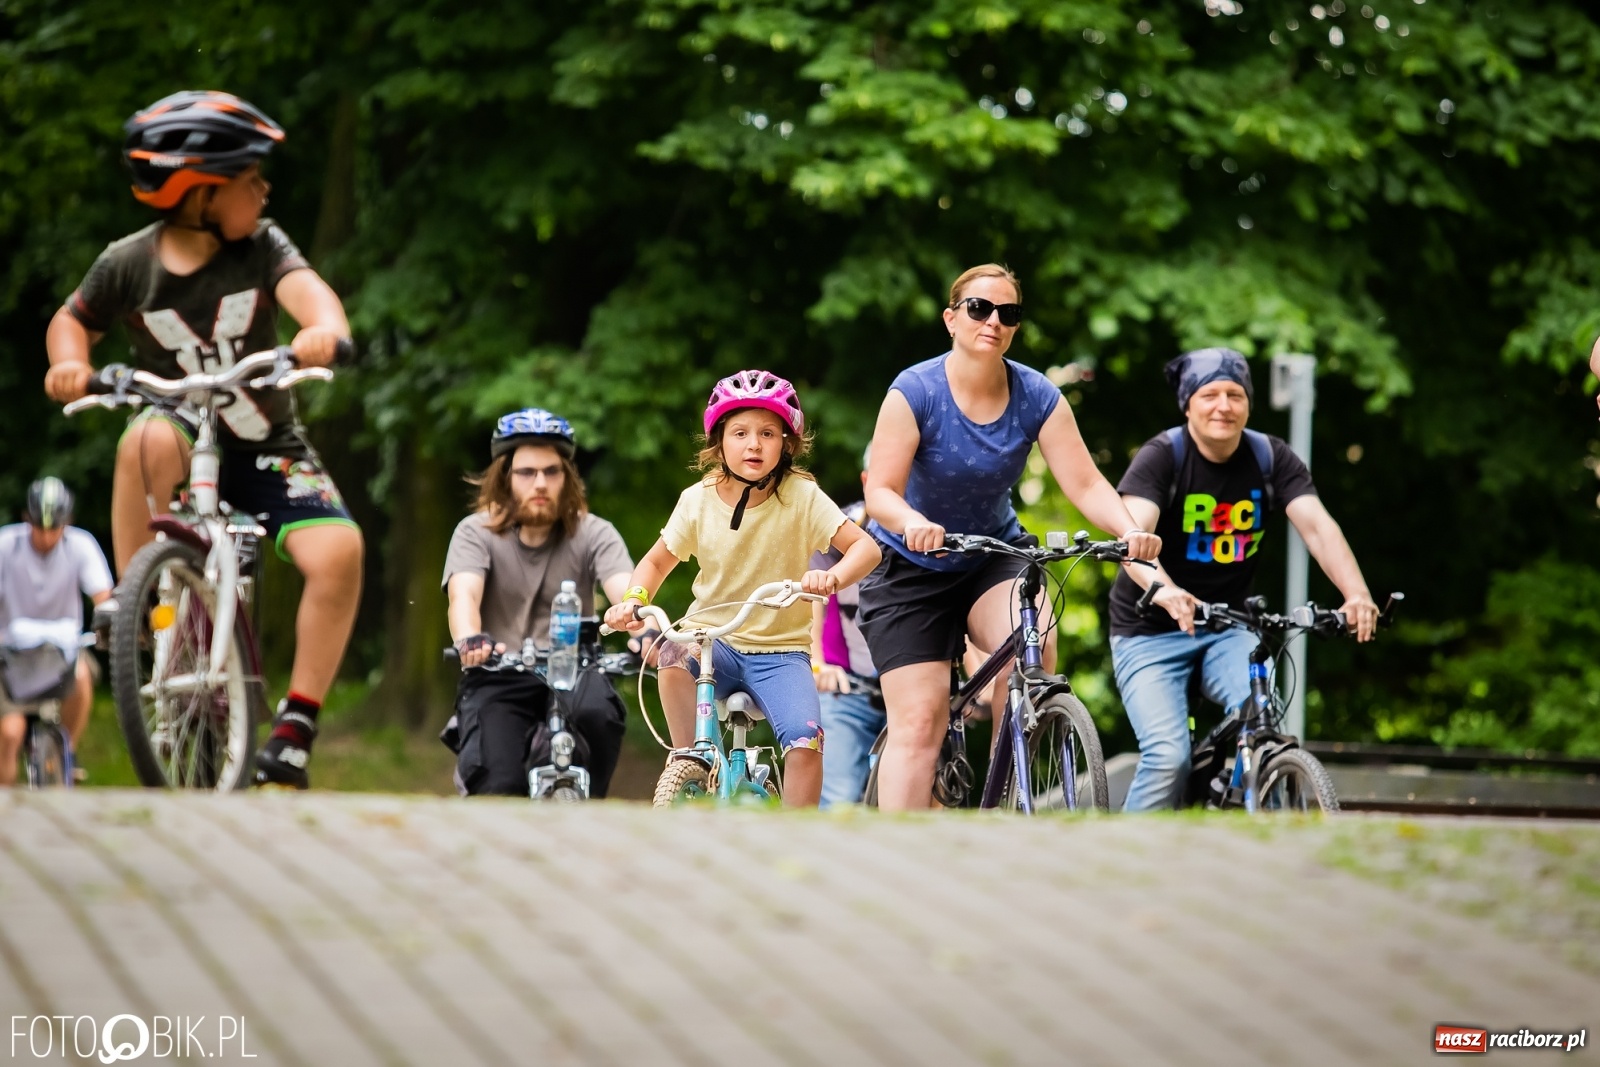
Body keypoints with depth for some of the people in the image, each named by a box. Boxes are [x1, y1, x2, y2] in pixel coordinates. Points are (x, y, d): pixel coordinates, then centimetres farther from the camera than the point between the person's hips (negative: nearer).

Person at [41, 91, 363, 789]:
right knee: (150, 440, -39)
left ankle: (297, 723, -12)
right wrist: (70, 362, -13)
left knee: (338, 551, -25)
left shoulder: (260, 246, -7)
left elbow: (304, 287, -26)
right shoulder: (128, 265, -6)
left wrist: (325, 328, -49)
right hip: (187, 447, -1)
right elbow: (73, 321, 10)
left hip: (266, 450, 1)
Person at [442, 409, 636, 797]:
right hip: (499, 680, -1)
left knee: (598, 711, -33)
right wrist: (470, 641, -44)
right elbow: (463, 596, -19)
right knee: (499, 789, -25)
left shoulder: (593, 534, 0)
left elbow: (625, 592, -17)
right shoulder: (476, 533, -1)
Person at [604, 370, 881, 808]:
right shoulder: (698, 500, -2)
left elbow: (865, 546, -15)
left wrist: (833, 578, -37)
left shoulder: (801, 496, -9)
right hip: (713, 639, 1)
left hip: (779, 651, -1)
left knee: (805, 742, -25)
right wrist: (634, 600, -10)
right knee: (674, 657, -34)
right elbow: (657, 561, 11)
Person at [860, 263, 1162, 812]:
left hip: (994, 556, 2)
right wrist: (914, 523, -46)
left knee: (1034, 643, -29)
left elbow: (1086, 483, -15)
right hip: (911, 569, -2)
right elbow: (880, 491, -24)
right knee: (918, 721, -11)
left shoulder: (1037, 397, -11)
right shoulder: (915, 391, -19)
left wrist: (1130, 529, -34)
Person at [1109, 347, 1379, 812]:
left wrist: (1356, 594, -36)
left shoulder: (1271, 458, -4)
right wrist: (1164, 591, -52)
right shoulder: (1162, 456, -15)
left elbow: (1317, 525, -17)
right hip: (1151, 631, -3)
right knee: (1168, 758, -20)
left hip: (1229, 626, 3)